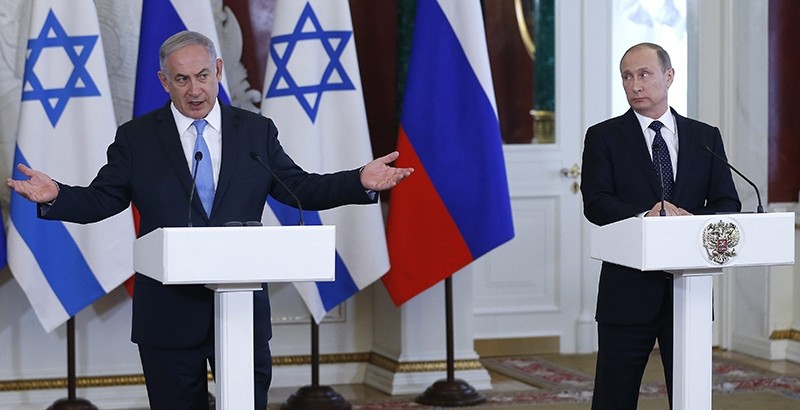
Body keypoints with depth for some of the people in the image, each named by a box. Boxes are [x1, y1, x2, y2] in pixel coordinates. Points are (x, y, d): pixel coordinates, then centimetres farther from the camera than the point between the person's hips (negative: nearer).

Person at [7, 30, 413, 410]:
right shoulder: (135, 138, 4)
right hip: (169, 314, -1)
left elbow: (300, 189, 9)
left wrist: (360, 182, -5)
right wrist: (55, 197, -17)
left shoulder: (257, 131, 8)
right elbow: (100, 201, 3)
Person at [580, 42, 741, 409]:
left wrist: (693, 221, -17)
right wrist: (644, 216, -25)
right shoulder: (604, 137, 3)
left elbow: (727, 203, 4)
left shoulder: (706, 137, 10)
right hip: (629, 289, -2)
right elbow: (595, 203, -8)